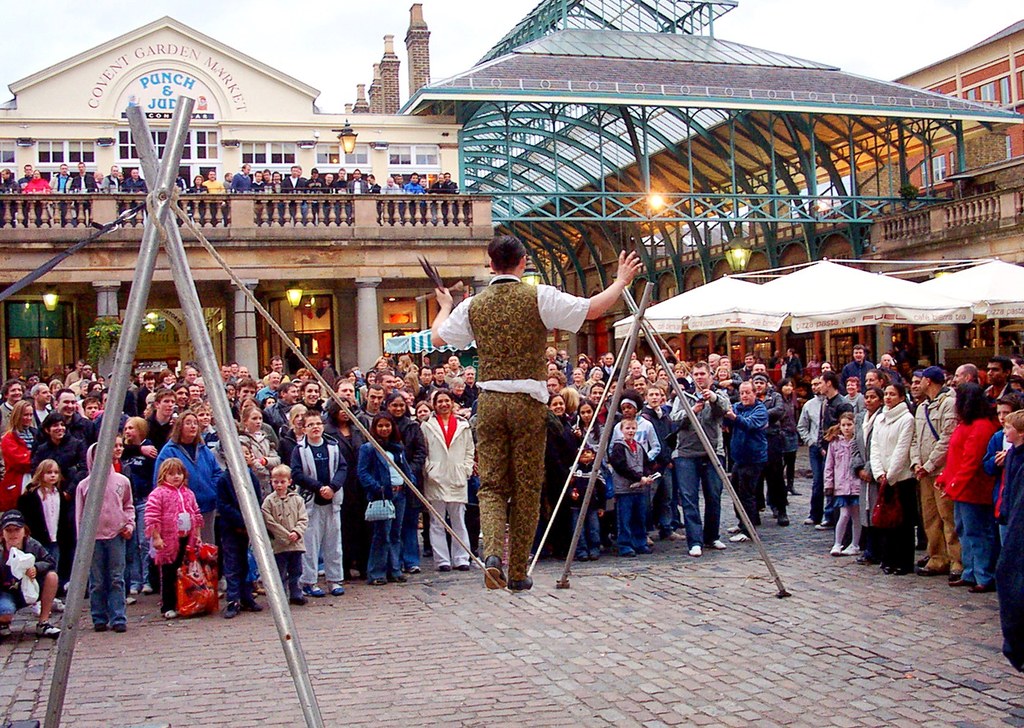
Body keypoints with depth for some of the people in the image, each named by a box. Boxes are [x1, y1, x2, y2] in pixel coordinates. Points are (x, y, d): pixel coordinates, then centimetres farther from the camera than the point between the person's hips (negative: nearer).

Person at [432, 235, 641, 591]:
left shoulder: (473, 305, 6)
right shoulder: (539, 297, -3)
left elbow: (438, 338, 18)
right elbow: (592, 309, -7)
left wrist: (445, 306, 37)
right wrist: (621, 281, 9)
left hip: (489, 399, 2)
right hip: (527, 399, -2)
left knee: (492, 484, 6)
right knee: (527, 488, 7)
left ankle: (492, 554, -18)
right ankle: (518, 572, 12)